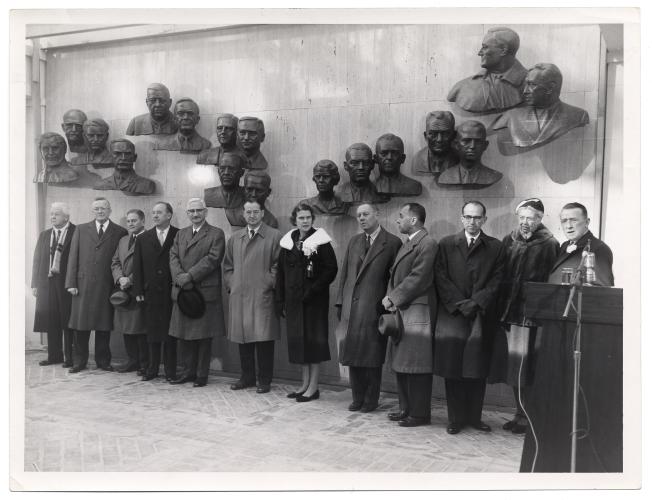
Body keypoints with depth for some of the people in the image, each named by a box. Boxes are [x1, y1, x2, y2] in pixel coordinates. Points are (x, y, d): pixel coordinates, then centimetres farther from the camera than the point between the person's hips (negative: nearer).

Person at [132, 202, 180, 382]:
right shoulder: (143, 239, 11)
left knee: (170, 332, 2)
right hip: (151, 293, 3)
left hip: (172, 293, -3)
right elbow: (137, 267, 9)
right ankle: (152, 368, 17)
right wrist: (138, 291, 2)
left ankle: (170, 370, 11)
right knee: (152, 332, 7)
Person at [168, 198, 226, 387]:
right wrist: (179, 277, -12)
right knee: (184, 335, 9)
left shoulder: (216, 234, 0)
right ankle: (188, 371, 21)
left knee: (204, 336, 2)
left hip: (205, 292, -5)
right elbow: (173, 257, 7)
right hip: (182, 292, 5)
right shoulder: (180, 234, 17)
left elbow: (212, 259, -11)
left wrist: (190, 276, -17)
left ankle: (202, 374, 11)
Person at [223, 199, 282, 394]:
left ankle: (264, 380, 8)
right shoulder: (234, 238, 15)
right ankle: (247, 377, 22)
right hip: (239, 296, 5)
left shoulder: (274, 236, 1)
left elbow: (278, 265, -3)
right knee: (242, 336, 9)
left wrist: (269, 283, -9)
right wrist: (231, 285, 8)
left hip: (262, 296, -4)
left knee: (264, 338, -3)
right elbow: (227, 266, 19)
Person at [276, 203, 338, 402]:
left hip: (314, 299, -5)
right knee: (298, 340, 9)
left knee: (313, 339, -1)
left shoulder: (320, 241, -5)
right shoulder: (288, 242, 10)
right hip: (293, 299, 5)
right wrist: (281, 301, 6)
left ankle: (314, 387, 7)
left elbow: (331, 269, -10)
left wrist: (313, 290, -16)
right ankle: (305, 384, 20)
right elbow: (281, 272, 12)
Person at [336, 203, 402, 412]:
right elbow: (345, 274, 15)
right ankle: (357, 398, 21)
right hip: (351, 307, 5)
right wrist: (340, 302, 10)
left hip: (373, 308, -5)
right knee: (352, 355, 9)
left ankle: (371, 400, 16)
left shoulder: (393, 243, -3)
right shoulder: (354, 242, 15)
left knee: (372, 358, 2)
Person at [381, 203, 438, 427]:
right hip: (400, 310, 9)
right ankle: (406, 408, 23)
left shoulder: (427, 244, -11)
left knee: (416, 364, -3)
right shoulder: (406, 244, 19)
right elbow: (395, 274, 17)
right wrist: (390, 296, 0)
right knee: (401, 363, 13)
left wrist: (393, 298, -13)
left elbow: (417, 278, -18)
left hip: (417, 311, -9)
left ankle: (419, 414, 6)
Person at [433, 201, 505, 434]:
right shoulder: (446, 244, 8)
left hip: (482, 315, 0)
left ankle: (475, 417, 15)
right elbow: (441, 278, 1)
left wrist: (475, 303, -11)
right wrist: (460, 304, -9)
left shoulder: (495, 247, 8)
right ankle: (455, 418, 10)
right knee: (452, 369, 1)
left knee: (477, 369, 3)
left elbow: (495, 281, 1)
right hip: (451, 314, 0)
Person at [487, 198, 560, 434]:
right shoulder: (508, 241, 12)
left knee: (525, 369, -4)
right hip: (507, 312, 5)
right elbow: (499, 275, 12)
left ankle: (527, 417, 9)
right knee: (513, 369, 11)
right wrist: (500, 307, 5)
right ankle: (520, 414, 23)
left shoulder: (549, 245, -2)